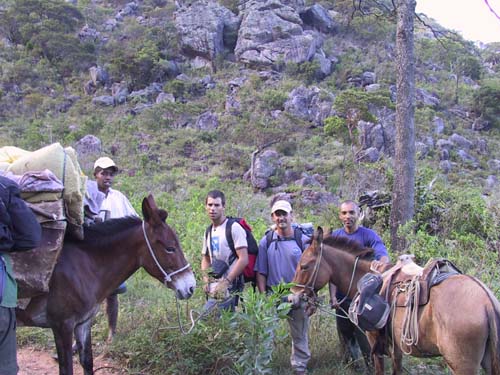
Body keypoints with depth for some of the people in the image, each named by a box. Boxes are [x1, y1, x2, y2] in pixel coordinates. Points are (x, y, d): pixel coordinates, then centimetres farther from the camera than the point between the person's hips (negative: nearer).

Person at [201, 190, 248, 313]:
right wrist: (206, 280, 6)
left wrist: (226, 282, -18)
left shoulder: (234, 228, -9)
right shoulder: (209, 231, 15)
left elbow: (243, 259, -15)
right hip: (213, 289, 7)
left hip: (228, 289, -7)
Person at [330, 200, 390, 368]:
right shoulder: (335, 237, 2)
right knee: (345, 340, 15)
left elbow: (385, 256, -22)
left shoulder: (368, 235, -7)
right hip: (342, 299, 4)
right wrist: (333, 295, -11)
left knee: (367, 340, -2)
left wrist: (379, 262, -46)